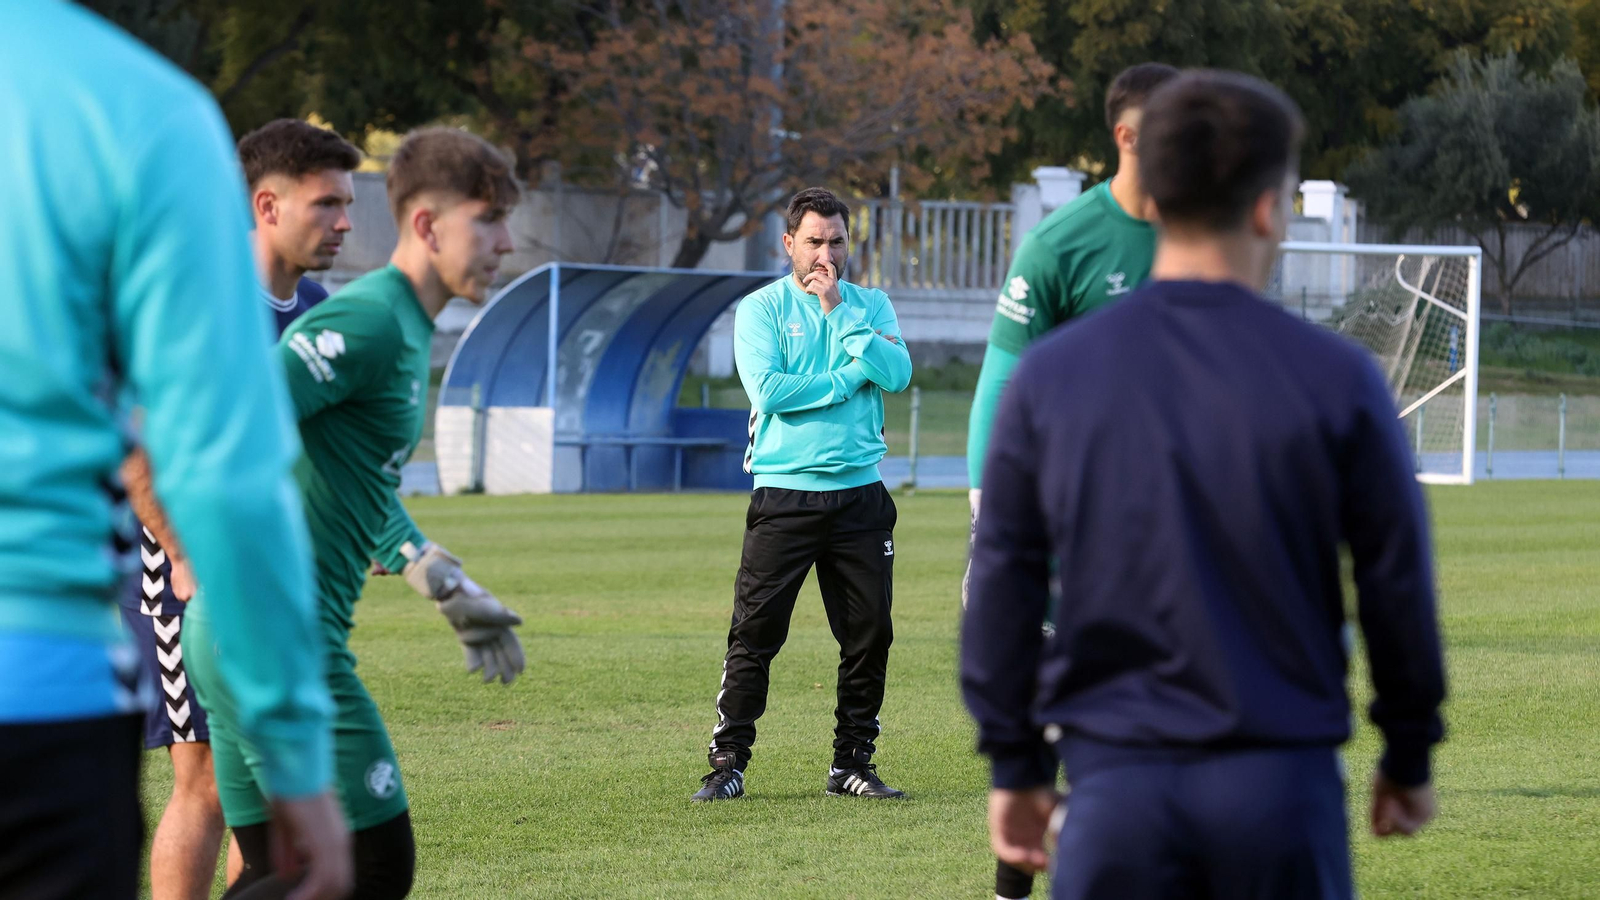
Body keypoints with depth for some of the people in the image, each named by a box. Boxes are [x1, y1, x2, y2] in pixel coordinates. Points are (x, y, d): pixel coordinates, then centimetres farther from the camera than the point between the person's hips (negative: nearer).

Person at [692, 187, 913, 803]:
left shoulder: (870, 306, 12)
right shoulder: (760, 309, 3)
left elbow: (897, 374, -6)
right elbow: (768, 390, -12)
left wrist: (838, 311, -8)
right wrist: (851, 376, -8)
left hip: (861, 494, 3)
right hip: (784, 494, -3)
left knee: (869, 633, 3)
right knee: (754, 633, -6)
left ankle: (852, 762, 13)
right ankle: (729, 761, 0)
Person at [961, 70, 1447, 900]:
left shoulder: (1051, 376, 2)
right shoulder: (1335, 379, -3)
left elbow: (1003, 581, 5)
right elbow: (1396, 581, 2)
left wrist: (1015, 764, 14)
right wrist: (1408, 756, 15)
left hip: (1116, 781, 1)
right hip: (1283, 784, -1)